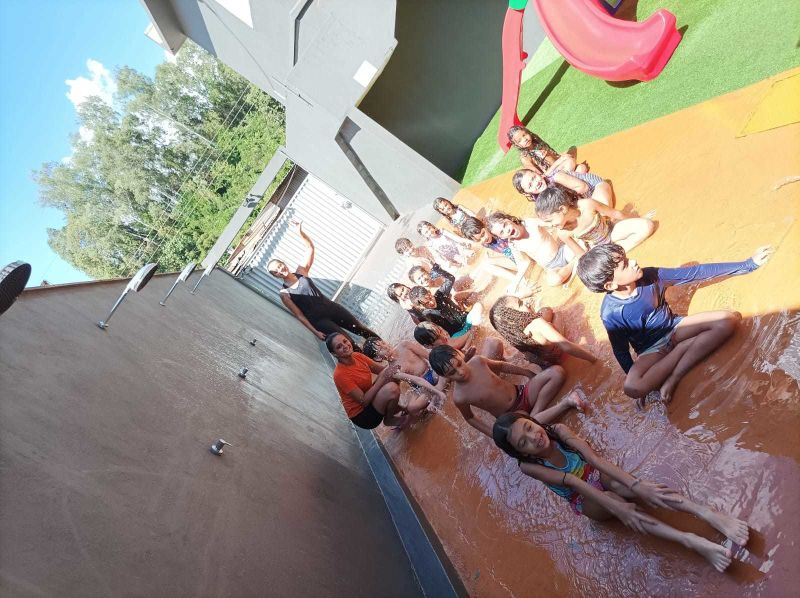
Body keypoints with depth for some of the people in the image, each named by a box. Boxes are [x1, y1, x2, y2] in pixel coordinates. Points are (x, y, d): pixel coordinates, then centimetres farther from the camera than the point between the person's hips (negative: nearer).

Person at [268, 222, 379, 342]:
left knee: (362, 329, 6)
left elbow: (310, 247, 1)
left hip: (332, 308, 4)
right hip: (319, 321, -4)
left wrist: (300, 232, -17)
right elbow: (299, 315, -7)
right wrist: (315, 332, -11)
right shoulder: (284, 294, -7)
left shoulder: (301, 271, 2)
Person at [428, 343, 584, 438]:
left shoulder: (477, 361, -15)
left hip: (522, 394, 4)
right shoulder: (459, 397, -22)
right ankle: (566, 402, -20)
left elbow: (502, 365, 6)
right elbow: (470, 418, -1)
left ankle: (536, 410, -12)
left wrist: (529, 373, 14)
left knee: (557, 372, -9)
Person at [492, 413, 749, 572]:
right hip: (585, 500, -2)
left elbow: (594, 458, -29)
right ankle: (692, 542, -45)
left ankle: (710, 515, -43)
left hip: (595, 475, 2)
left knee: (641, 488, -30)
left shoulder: (558, 430, -20)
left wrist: (635, 484, -39)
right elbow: (573, 482, -31)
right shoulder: (528, 466, -25)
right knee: (613, 498, -35)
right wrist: (616, 506, -37)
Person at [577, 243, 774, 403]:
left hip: (673, 327, 5)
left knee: (729, 319, -16)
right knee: (632, 388, -34)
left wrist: (747, 264, -2)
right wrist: (638, 382, -7)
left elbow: (695, 273, -7)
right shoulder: (611, 313, -25)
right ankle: (684, 346, -10)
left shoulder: (650, 276, -16)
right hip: (651, 349, -5)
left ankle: (672, 378, -18)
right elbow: (621, 352, -11)